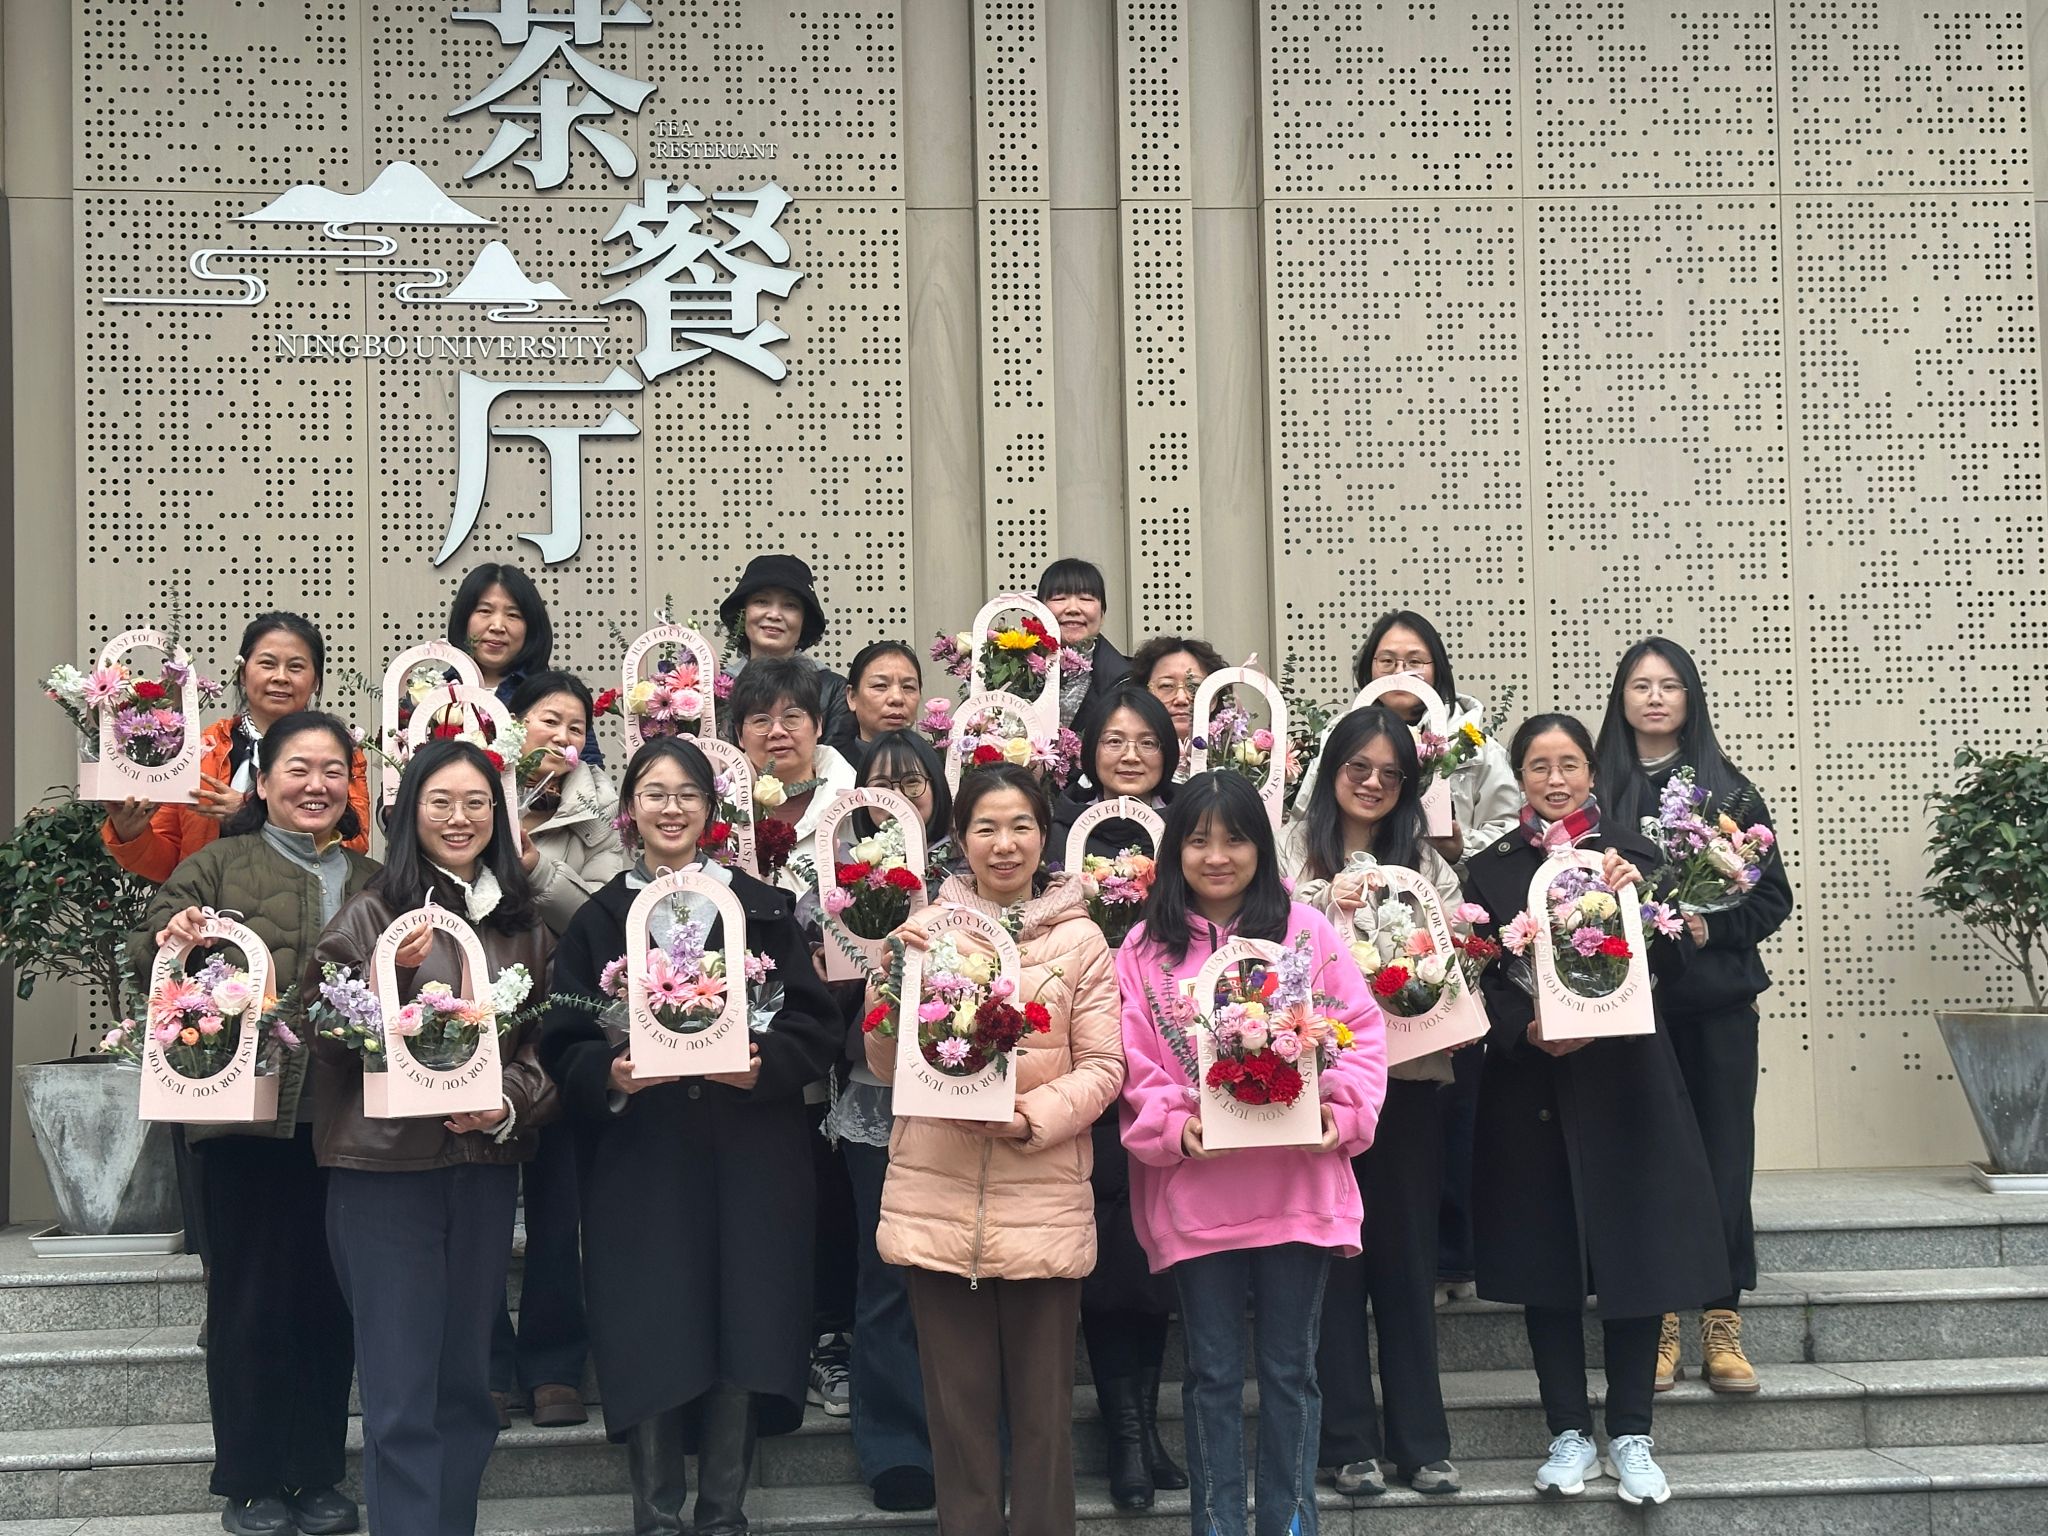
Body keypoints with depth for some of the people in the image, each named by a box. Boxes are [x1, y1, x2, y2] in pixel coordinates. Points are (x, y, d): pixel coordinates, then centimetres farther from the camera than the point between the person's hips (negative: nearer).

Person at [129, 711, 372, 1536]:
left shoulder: (372, 883, 15)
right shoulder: (217, 866, 4)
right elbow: (145, 960, -2)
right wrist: (167, 938, -24)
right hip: (246, 1117, -3)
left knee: (329, 1298, 8)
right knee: (250, 1297, 1)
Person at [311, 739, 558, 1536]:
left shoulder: (524, 924, 8)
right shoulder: (372, 914, -5)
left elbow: (544, 1043, 12)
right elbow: (324, 1042, -7)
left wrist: (508, 1104, -8)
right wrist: (391, 976, -22)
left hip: (486, 1166, 5)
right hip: (384, 1168, -5)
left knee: (466, 1381, 14)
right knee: (402, 1395, -2)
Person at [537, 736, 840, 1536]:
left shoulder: (762, 907, 7)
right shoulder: (599, 918, 7)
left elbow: (816, 1027, 2)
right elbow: (564, 1047, 2)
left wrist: (761, 1066, -16)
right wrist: (611, 1076, -18)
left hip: (749, 1163, 0)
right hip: (638, 1165, 0)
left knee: (740, 1339, 1)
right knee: (650, 1343, -2)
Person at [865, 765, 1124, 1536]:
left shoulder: (1080, 938, 1)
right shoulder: (924, 930, 6)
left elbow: (1103, 1068, -2)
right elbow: (888, 1066, 6)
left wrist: (1029, 1118, -17)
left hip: (1043, 1199, -1)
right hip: (937, 1198, 1)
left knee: (1042, 1403, 6)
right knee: (958, 1400, 9)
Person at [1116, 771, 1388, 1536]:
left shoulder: (1307, 930, 3)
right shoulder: (1146, 948, 3)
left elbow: (1361, 1033, 2)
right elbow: (1134, 1064, -1)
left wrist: (1342, 1113, -12)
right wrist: (1173, 1127, -16)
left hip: (1298, 1182, 0)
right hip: (1195, 1192, 0)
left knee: (1289, 1367, 9)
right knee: (1213, 1372, 10)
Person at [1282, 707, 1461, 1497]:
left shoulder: (1427, 864, 13)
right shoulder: (1293, 852, 3)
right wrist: (1326, 905, -20)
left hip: (1409, 1075, 3)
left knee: (1408, 1255, 6)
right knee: (1334, 1256, 2)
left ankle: (1420, 1440, 13)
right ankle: (1347, 1441, 9)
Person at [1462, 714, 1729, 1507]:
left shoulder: (1629, 853, 4)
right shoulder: (1489, 870, 5)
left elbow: (1670, 965, -3)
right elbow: (1485, 985, 2)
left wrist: (1636, 894, -19)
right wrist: (1531, 1032, -16)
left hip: (1626, 1078, 0)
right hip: (1531, 1086, 1)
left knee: (1634, 1253, 1)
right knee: (1545, 1261, 4)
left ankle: (1630, 1436, 11)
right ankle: (1569, 1432, 15)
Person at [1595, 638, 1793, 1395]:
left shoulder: (1730, 791, 7)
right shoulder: (1597, 792, 4)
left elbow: (1773, 896, 6)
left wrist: (1713, 927, -10)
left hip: (1719, 999, 1)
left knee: (1724, 1154, 1)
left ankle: (1722, 1321, 7)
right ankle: (1656, 1323, 6)